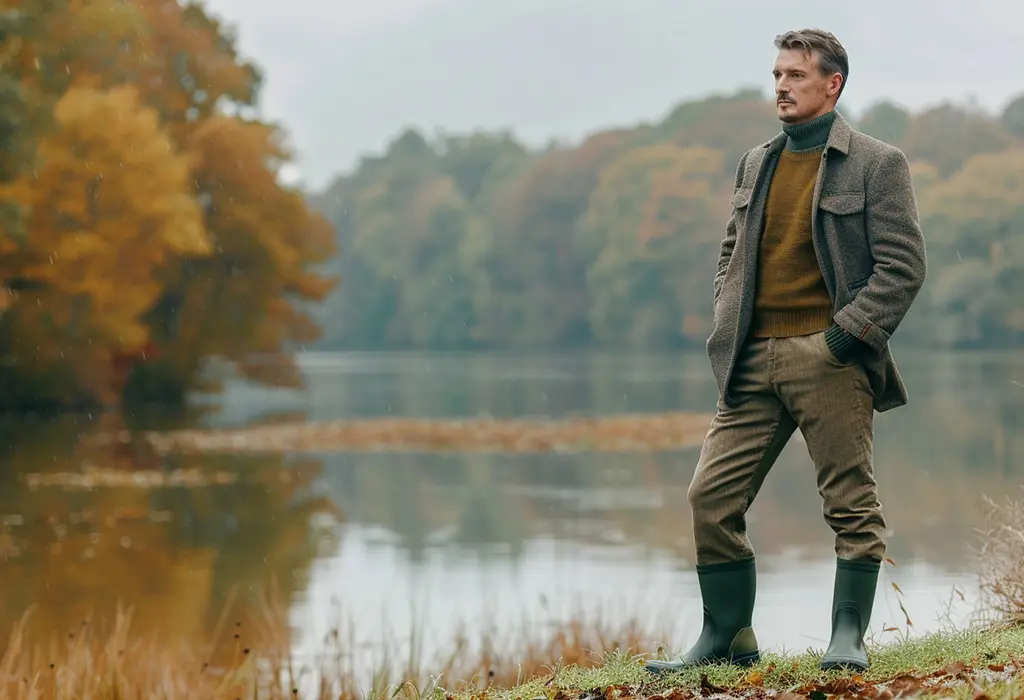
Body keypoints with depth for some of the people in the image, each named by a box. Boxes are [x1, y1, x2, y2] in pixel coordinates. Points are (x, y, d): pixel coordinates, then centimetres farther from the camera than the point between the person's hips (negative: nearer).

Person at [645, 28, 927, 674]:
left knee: (851, 504, 0)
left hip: (829, 357, -5)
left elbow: (903, 266, -6)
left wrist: (845, 336, -13)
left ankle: (848, 637, 11)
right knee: (711, 498, 1)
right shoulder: (756, 165, 17)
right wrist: (727, 331, 9)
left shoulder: (878, 164, -1)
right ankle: (727, 639, 12)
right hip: (754, 360, 6)